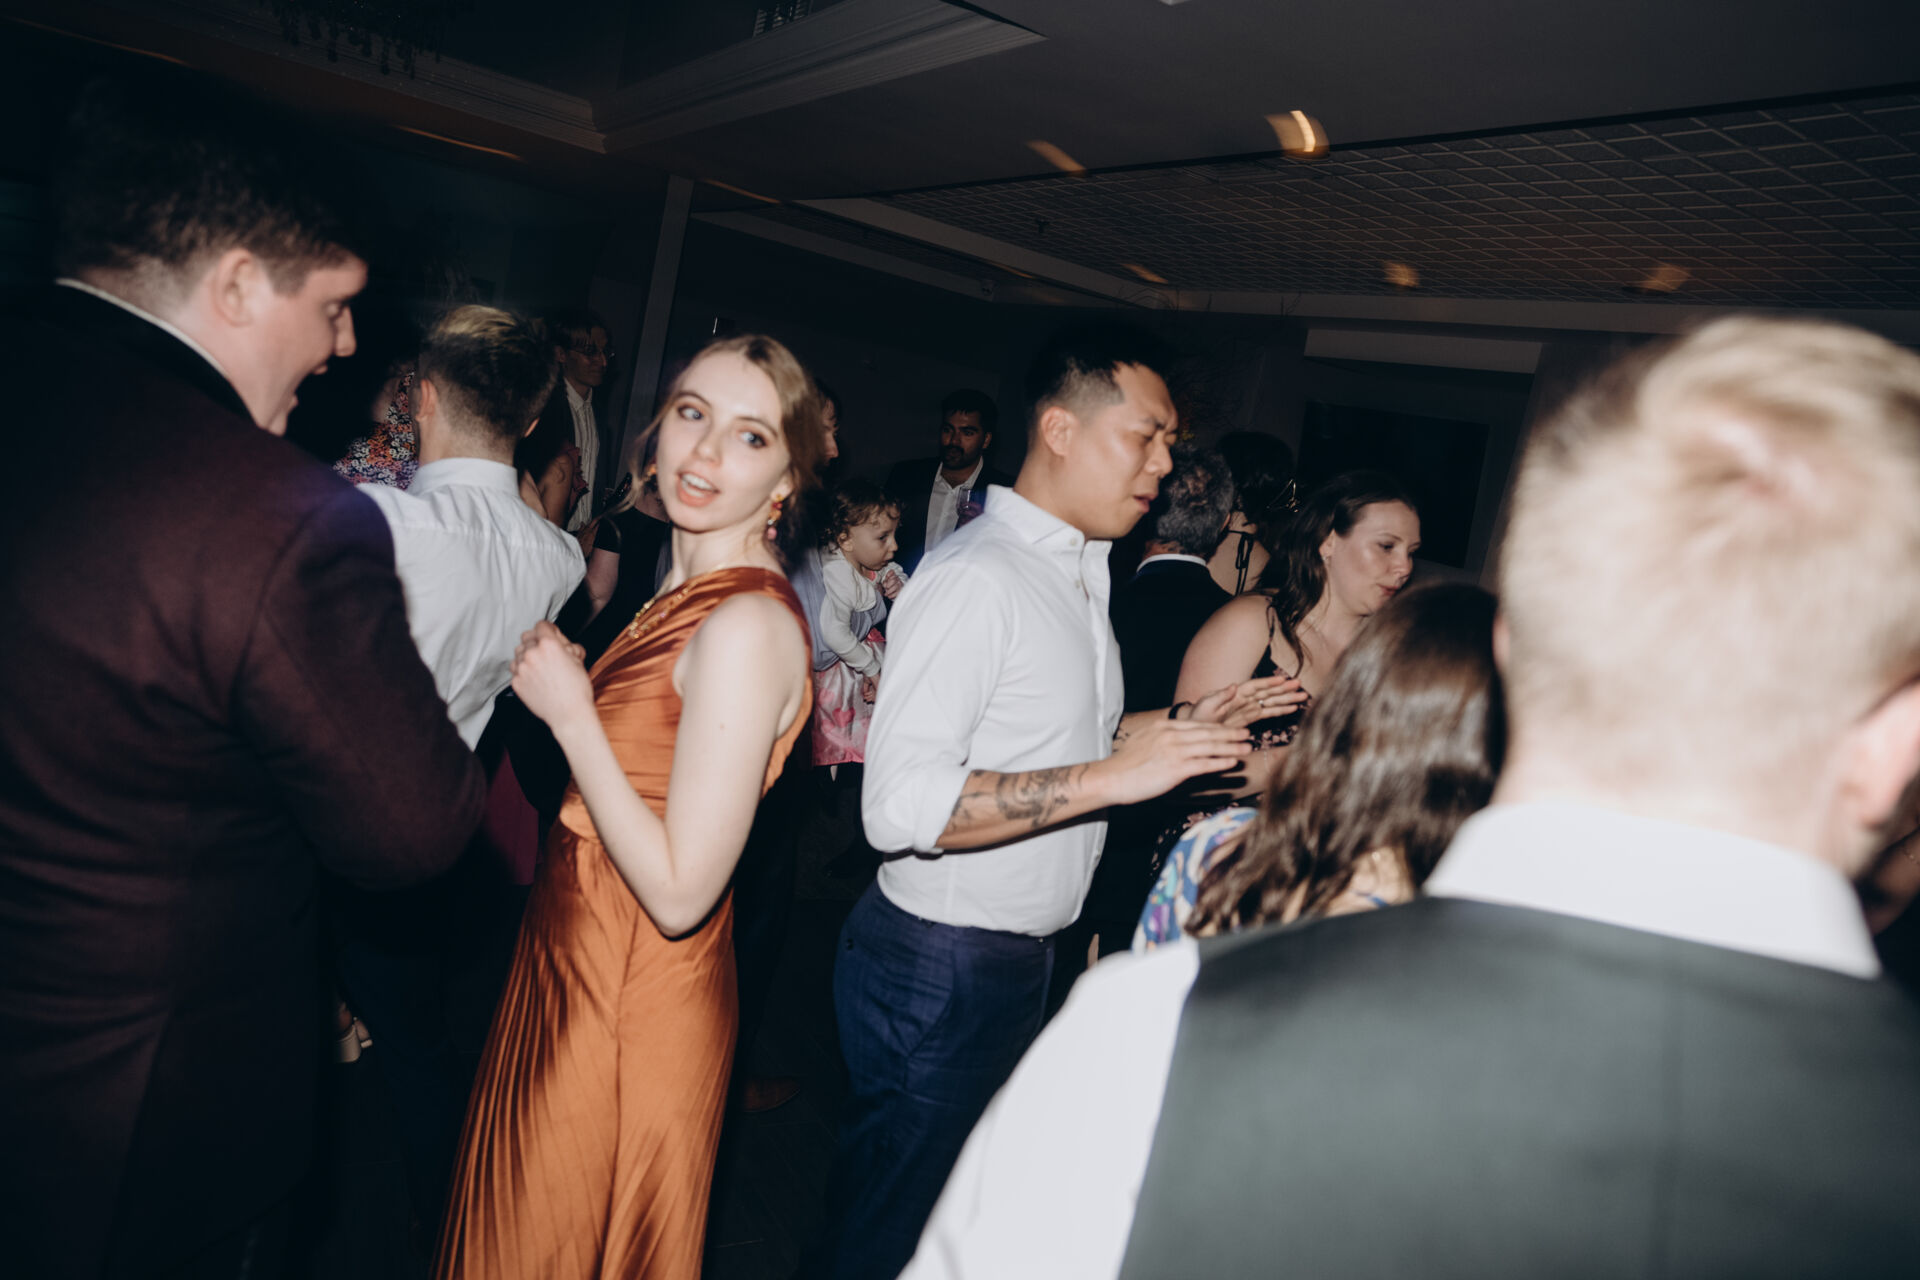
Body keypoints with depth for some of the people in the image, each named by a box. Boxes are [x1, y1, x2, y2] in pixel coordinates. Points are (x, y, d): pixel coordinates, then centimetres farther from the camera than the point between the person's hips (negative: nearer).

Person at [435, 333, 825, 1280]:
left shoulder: (749, 625, -26)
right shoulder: (690, 593, 3)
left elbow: (681, 892, -27)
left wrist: (570, 714, -21)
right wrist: (565, 691, -2)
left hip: (628, 1003, -8)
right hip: (577, 965, 8)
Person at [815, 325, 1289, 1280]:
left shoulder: (1077, 571, 12)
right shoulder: (978, 576, -21)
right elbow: (899, 804, -30)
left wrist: (1182, 728, 7)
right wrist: (1110, 777, -31)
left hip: (1019, 963, 9)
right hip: (938, 972, -9)